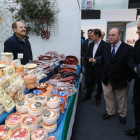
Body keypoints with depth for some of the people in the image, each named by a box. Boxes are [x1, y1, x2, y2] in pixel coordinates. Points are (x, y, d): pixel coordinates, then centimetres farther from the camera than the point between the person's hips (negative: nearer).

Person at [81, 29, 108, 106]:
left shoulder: (105, 45, -14)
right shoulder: (91, 44, 8)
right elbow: (88, 54, 14)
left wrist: (97, 60, -22)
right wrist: (89, 58, -7)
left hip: (99, 68, -6)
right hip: (91, 67, 6)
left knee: (99, 83, 11)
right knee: (90, 82, 18)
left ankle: (98, 98, 30)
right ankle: (87, 95, 36)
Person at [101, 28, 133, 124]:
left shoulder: (128, 49, -11)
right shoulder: (106, 48, 4)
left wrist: (128, 79, -11)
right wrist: (103, 75, 5)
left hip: (121, 80, -4)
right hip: (107, 79, 4)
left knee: (122, 100, 15)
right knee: (108, 97, 17)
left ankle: (122, 115, 39)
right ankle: (110, 112, 41)